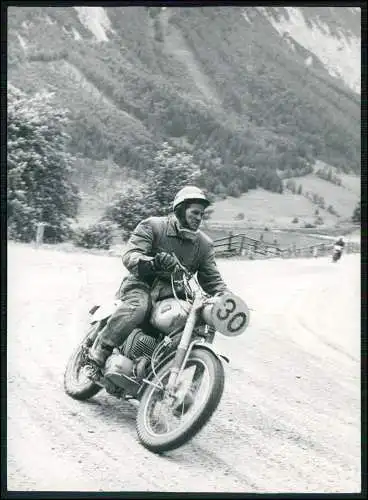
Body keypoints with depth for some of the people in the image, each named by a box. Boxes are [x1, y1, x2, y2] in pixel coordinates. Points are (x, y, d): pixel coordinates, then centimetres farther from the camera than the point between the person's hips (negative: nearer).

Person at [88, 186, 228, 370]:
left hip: (173, 292, 5)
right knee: (138, 305, -37)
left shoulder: (204, 243, 9)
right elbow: (130, 256, -16)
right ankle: (99, 352, -26)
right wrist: (153, 262, -38)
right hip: (142, 283, -5)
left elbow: (212, 278, 8)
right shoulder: (152, 226, -4)